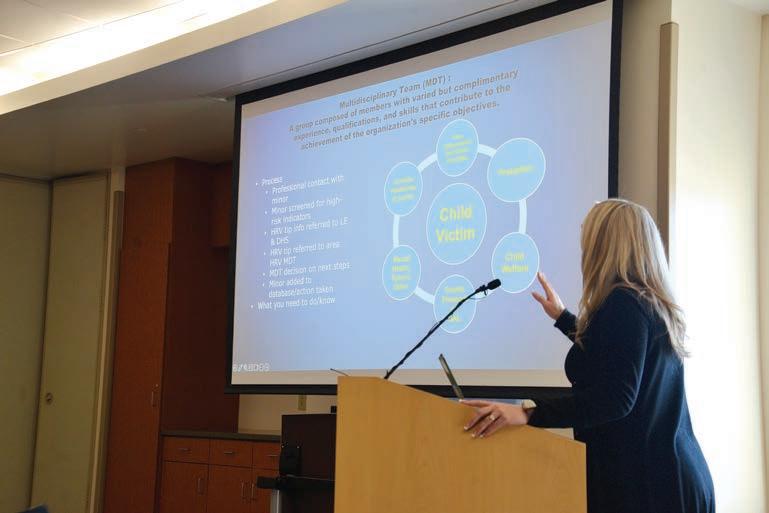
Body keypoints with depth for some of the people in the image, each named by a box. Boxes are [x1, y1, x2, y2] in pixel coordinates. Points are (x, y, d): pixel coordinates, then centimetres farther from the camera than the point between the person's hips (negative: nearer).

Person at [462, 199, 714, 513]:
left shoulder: (623, 302, -18)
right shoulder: (655, 304, 11)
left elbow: (614, 398, -27)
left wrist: (527, 414, -32)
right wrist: (562, 316, 38)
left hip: (639, 481, -10)